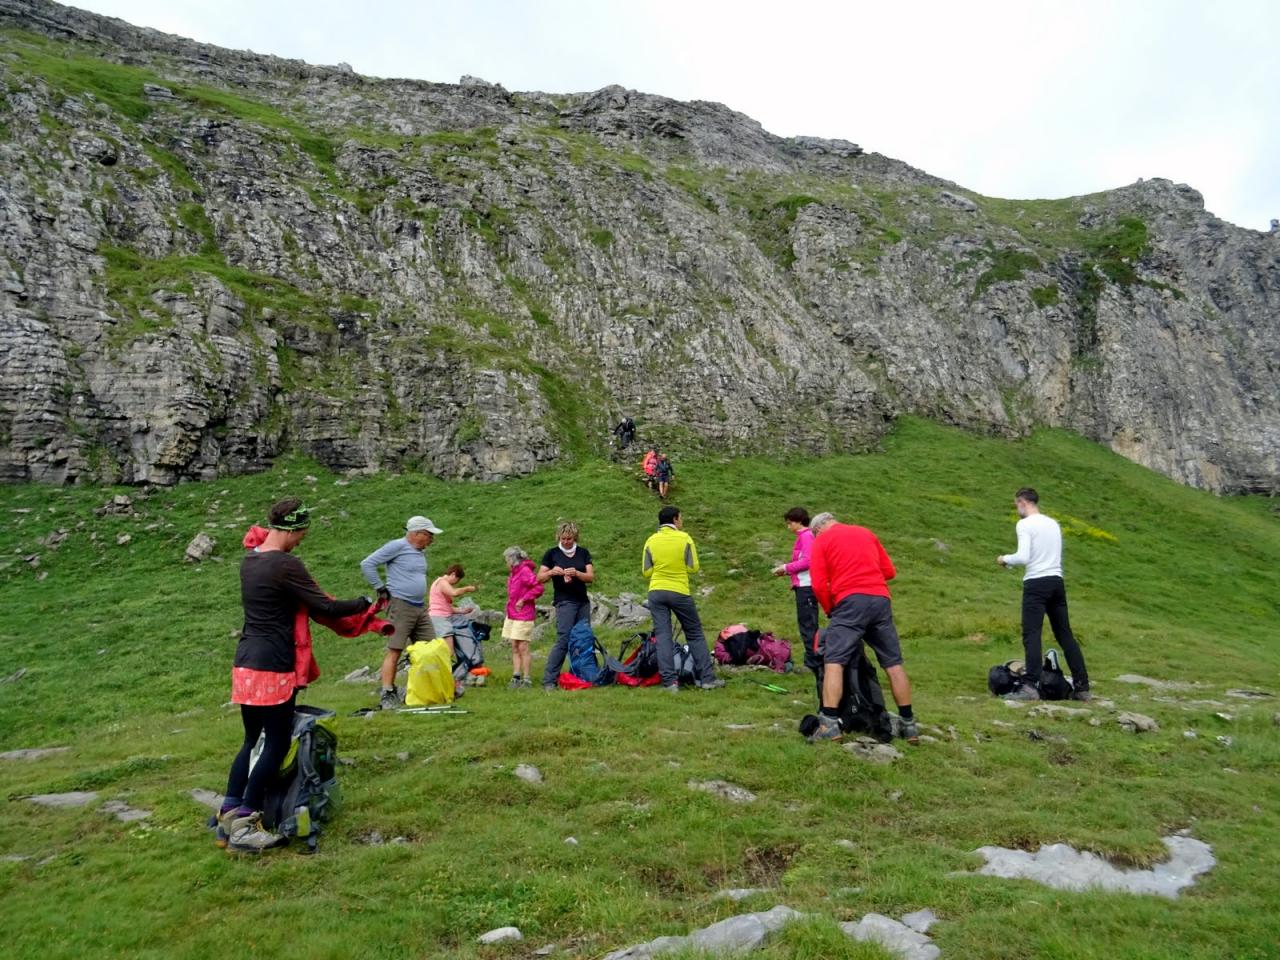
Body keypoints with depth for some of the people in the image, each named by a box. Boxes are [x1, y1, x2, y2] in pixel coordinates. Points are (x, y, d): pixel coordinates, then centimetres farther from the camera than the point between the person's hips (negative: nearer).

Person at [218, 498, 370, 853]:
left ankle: (228, 817, 18)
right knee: (276, 744, 2)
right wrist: (364, 603, -2)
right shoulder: (286, 565, -17)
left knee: (252, 740, 17)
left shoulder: (249, 560, 10)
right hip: (273, 665, -9)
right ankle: (244, 827, 5)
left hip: (245, 660, 9)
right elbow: (325, 607, -15)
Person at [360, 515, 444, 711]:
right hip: (401, 606, -8)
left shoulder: (421, 552, 16)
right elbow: (367, 564, -10)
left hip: (421, 607, 8)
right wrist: (381, 588, -9)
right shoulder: (397, 546, -9)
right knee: (394, 650, -8)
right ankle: (387, 695, -5)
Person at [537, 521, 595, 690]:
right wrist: (551, 572, -18)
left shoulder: (583, 553, 9)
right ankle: (548, 680, -10)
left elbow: (591, 577, 2)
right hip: (564, 602, -4)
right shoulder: (552, 554, 3)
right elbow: (539, 578, 2)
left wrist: (576, 573, -16)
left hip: (583, 602, 4)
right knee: (564, 640, -13)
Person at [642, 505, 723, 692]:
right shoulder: (684, 538, -4)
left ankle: (669, 682, 0)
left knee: (662, 636, 4)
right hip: (679, 592, -2)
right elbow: (693, 567, -4)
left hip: (656, 592, 2)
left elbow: (646, 572, 2)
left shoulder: (651, 541, 1)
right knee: (695, 634, 10)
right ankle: (707, 678, 11)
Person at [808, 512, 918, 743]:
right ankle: (909, 724, 17)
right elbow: (890, 571, 20)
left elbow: (819, 585, 0)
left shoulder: (821, 540, 9)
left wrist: (830, 611, 13)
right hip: (881, 600, 5)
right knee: (894, 663, 11)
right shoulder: (866, 533, 23)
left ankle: (829, 724, -14)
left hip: (850, 602, -5)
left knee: (833, 661, -5)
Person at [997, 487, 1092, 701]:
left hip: (1036, 584, -7)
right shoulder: (1054, 523, 16)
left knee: (1031, 635, -11)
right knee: (1065, 635, 12)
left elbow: (1023, 558, -16)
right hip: (1057, 581, 7)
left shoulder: (1024, 524, -7)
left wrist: (1005, 559, 2)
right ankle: (1082, 687, 14)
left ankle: (1030, 687, -20)